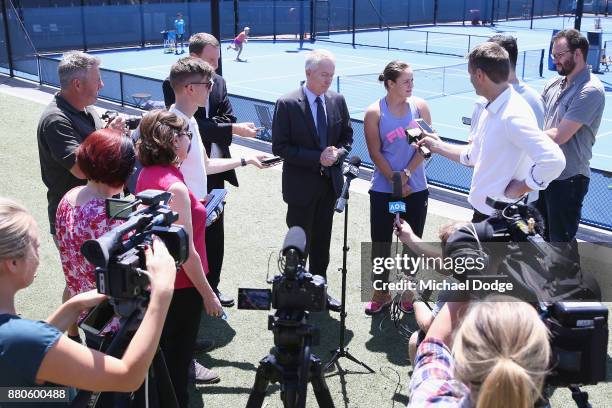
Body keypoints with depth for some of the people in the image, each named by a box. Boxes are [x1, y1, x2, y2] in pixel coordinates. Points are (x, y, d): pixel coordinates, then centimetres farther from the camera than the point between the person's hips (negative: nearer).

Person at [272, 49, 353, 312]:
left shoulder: (337, 101, 1)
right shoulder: (287, 104, -14)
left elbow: (347, 137, 11)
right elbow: (280, 147, -14)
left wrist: (337, 154, -11)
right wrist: (317, 158, -21)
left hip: (329, 182, 5)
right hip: (301, 185, -5)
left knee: (322, 241, 17)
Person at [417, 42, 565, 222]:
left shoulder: (513, 116, -25)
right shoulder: (490, 110, 6)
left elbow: (553, 160, -32)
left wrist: (519, 188, -22)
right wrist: (437, 146, 19)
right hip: (483, 210, 9)